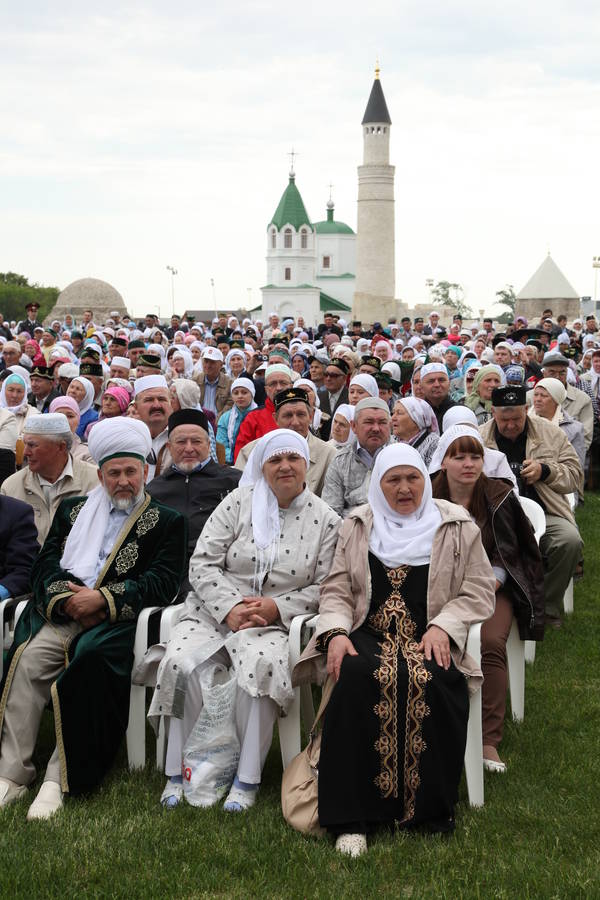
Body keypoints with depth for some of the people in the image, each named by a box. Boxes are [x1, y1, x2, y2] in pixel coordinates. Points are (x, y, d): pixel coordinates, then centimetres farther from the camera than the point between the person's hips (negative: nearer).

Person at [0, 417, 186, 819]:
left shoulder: (167, 522, 12)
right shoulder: (73, 510, 23)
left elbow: (162, 583, -1)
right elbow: (45, 564, 12)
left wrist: (102, 598, -12)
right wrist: (68, 597, -9)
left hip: (118, 618, -3)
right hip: (63, 612, 3)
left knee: (91, 657, -33)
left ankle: (61, 778, -28)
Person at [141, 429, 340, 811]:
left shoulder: (325, 520, 7)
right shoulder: (238, 502, 6)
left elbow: (324, 586, 5)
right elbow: (203, 563, 2)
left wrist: (277, 607, -10)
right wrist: (230, 608, -12)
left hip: (276, 621, -1)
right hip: (213, 611, 1)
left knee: (261, 665, -35)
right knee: (181, 663, -29)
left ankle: (248, 780, -22)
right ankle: (177, 772, -13)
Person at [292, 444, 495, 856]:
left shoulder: (457, 526, 11)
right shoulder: (357, 526, 16)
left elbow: (479, 592, 7)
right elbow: (336, 590, 13)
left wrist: (442, 626, -10)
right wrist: (336, 632, -7)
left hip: (431, 640, -1)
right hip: (370, 635, 1)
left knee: (434, 683, -35)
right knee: (356, 678, -33)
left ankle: (431, 807, -18)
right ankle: (351, 818, -28)